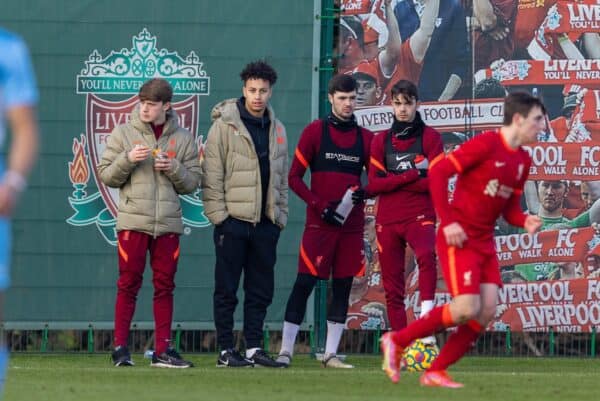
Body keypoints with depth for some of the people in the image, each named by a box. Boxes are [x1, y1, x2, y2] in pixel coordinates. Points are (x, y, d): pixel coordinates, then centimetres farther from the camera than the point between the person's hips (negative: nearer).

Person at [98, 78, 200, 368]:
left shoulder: (183, 139, 8)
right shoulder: (123, 134, 5)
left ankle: (162, 350, 8)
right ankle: (120, 347, 3)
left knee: (165, 286, 4)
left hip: (168, 224, 2)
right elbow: (106, 175, 4)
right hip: (133, 221, -2)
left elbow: (192, 182, 9)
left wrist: (174, 168, -10)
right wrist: (128, 160, -13)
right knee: (128, 285, -1)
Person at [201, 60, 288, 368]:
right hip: (233, 220, -5)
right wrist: (218, 213, -12)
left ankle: (254, 348, 13)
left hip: (266, 224, 5)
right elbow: (212, 174, -6)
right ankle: (225, 350, 3)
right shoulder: (225, 125, -3)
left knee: (261, 290, 7)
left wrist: (280, 216, 12)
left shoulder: (277, 130, 14)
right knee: (227, 290, -1)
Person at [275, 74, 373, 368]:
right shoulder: (315, 132, 1)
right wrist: (321, 206, -11)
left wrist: (364, 193, -8)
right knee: (304, 283, -7)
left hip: (351, 224, 4)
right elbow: (294, 177, -1)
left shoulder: (365, 138, 11)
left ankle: (331, 354, 10)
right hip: (319, 223, -4)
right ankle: (286, 349, -3)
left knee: (343, 287, 4)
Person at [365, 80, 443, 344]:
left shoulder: (430, 137, 3)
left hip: (420, 216, -4)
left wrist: (393, 181, -7)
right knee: (392, 288, 4)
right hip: (387, 220, 4)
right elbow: (373, 185, 1)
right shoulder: (381, 141, 11)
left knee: (426, 255, -34)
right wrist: (410, 177, -10)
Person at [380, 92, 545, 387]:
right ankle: (396, 341, 1)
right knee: (466, 309, -17)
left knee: (487, 310, -4)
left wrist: (525, 221, -6)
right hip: (459, 238, -8)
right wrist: (447, 221, -21)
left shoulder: (523, 161, 11)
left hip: (485, 242, 8)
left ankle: (436, 372, 6)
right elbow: (438, 171, -17)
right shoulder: (486, 144, -15)